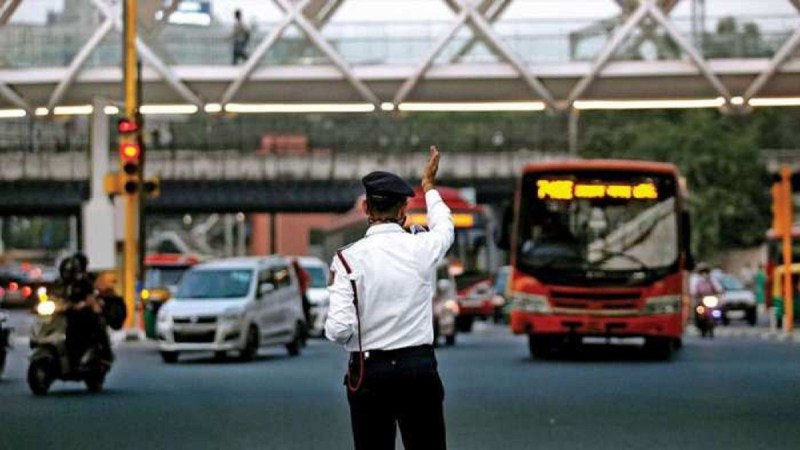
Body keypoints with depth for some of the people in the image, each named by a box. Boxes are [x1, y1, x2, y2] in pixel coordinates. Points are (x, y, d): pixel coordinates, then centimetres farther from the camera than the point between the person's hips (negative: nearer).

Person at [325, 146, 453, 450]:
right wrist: (429, 185, 40)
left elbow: (338, 329, -16)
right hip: (419, 368, 1)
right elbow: (444, 227, 24)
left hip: (369, 371, -1)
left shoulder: (348, 258, -10)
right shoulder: (422, 249, -2)